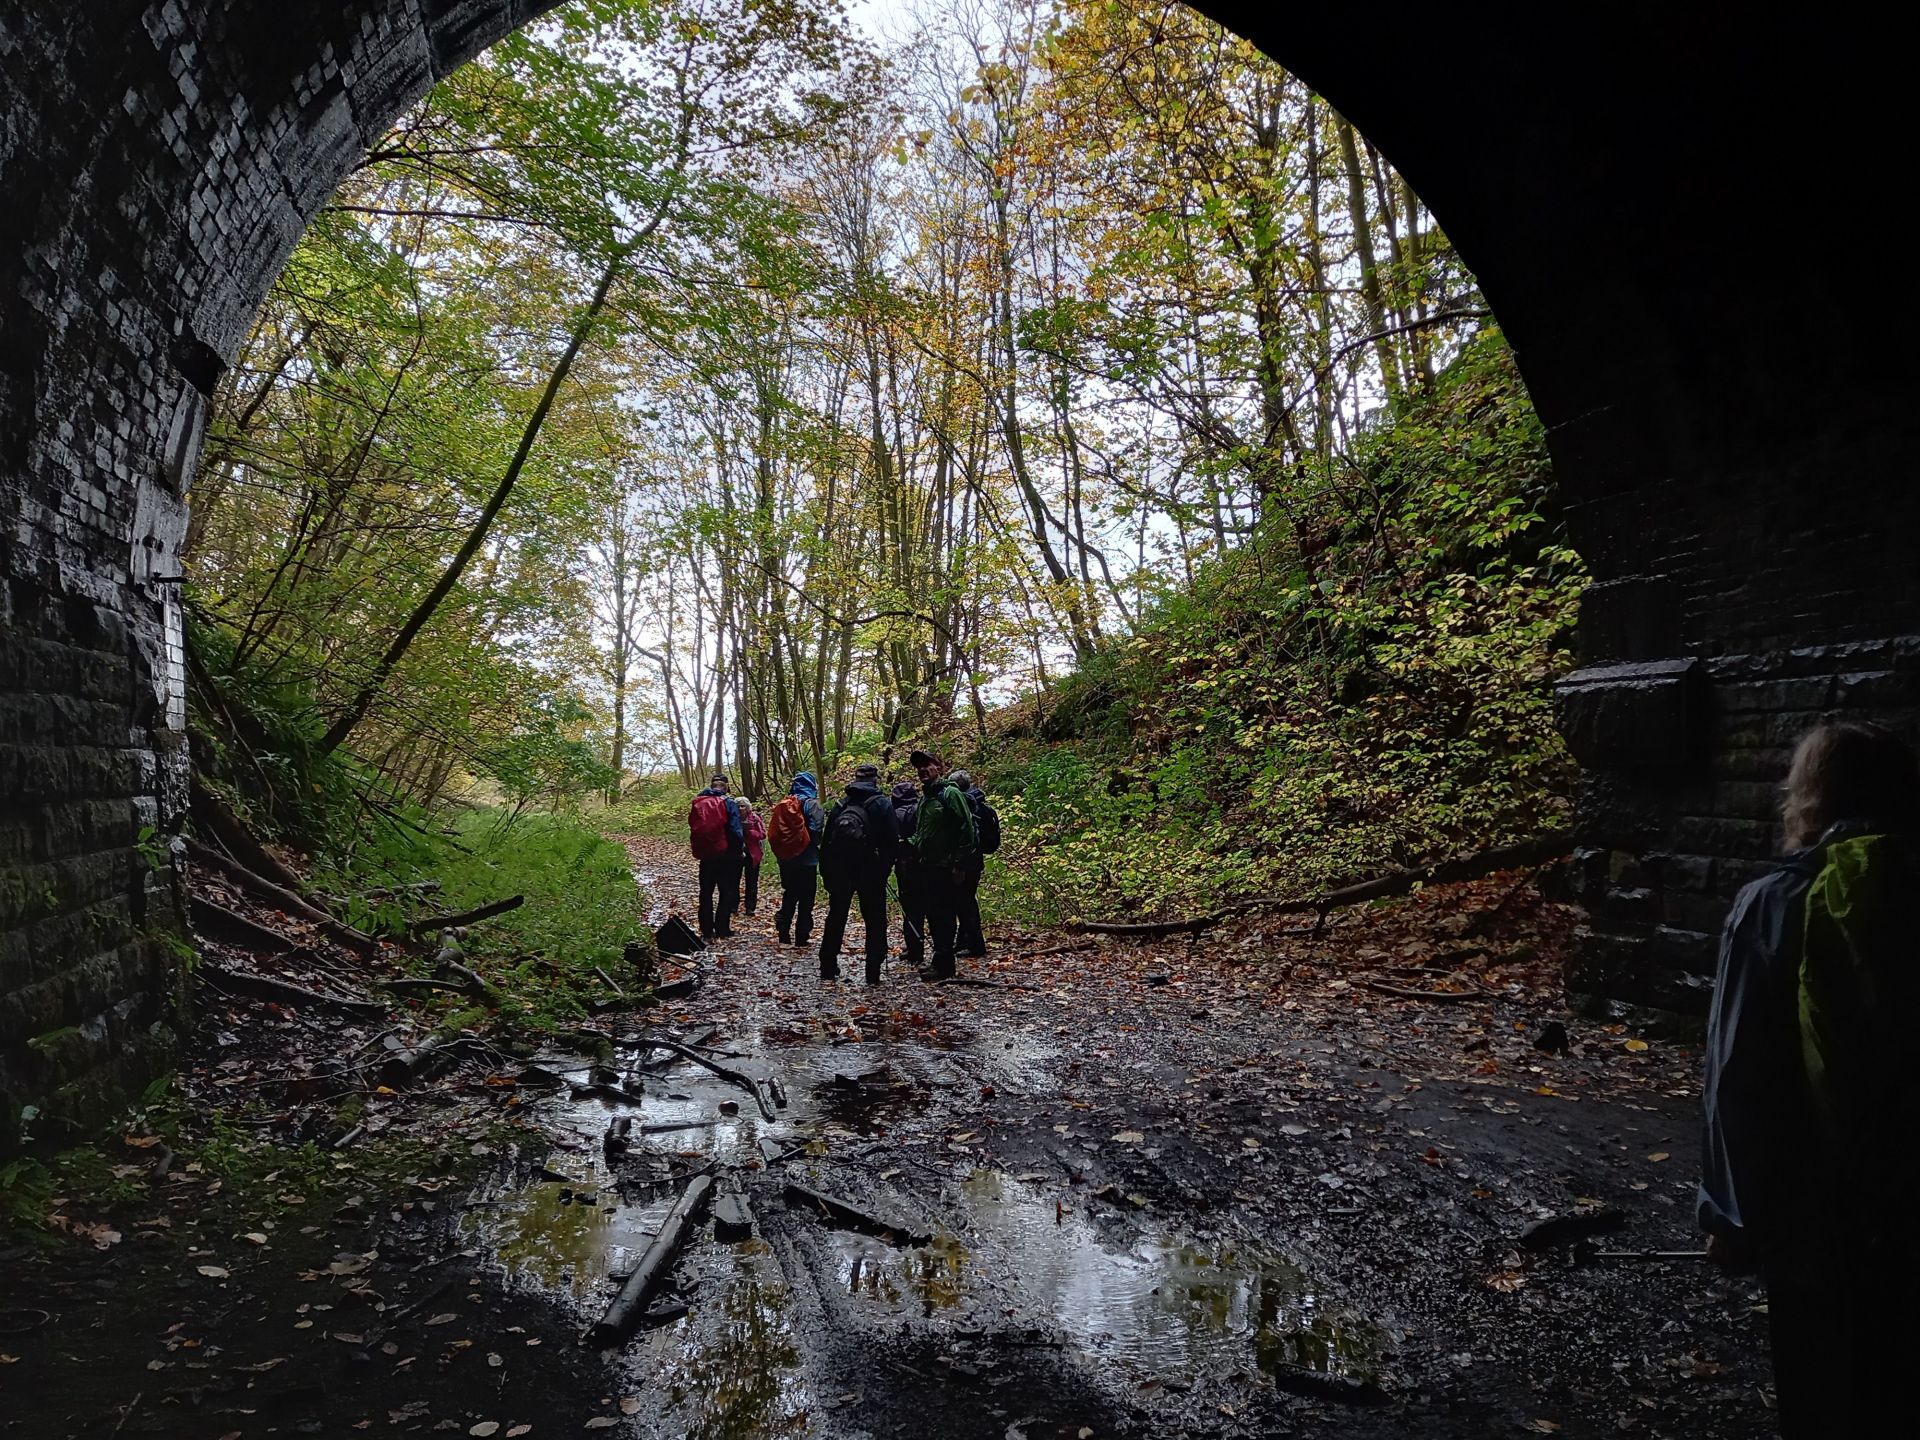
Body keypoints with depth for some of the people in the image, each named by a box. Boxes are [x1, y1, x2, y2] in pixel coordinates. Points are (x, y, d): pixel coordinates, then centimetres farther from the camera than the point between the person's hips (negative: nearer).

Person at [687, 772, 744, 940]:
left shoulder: (697, 803, 3)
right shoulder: (728, 803, -11)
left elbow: (693, 828, 10)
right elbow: (736, 831, -16)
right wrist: (741, 850, -3)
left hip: (705, 856, 4)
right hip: (726, 856, -4)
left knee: (706, 893, 13)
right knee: (726, 893, 6)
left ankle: (706, 930, 14)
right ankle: (722, 929, 4)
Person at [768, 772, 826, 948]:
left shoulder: (783, 805, 5)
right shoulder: (811, 804, -11)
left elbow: (773, 832, 4)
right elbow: (816, 830, -19)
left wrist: (781, 851, 10)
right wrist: (816, 847, -1)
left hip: (785, 859, 5)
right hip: (807, 859, -5)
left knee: (789, 896, 16)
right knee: (806, 900, 4)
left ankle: (783, 934, 16)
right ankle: (801, 938, 5)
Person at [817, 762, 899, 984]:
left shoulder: (840, 804, 10)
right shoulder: (882, 804, -3)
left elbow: (825, 841, 10)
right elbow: (892, 840, -10)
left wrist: (826, 873, 13)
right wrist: (885, 868, -2)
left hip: (839, 870, 4)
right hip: (871, 871, -4)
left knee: (835, 917, 15)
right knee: (875, 921, 4)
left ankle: (828, 969, 18)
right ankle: (873, 973, 0)